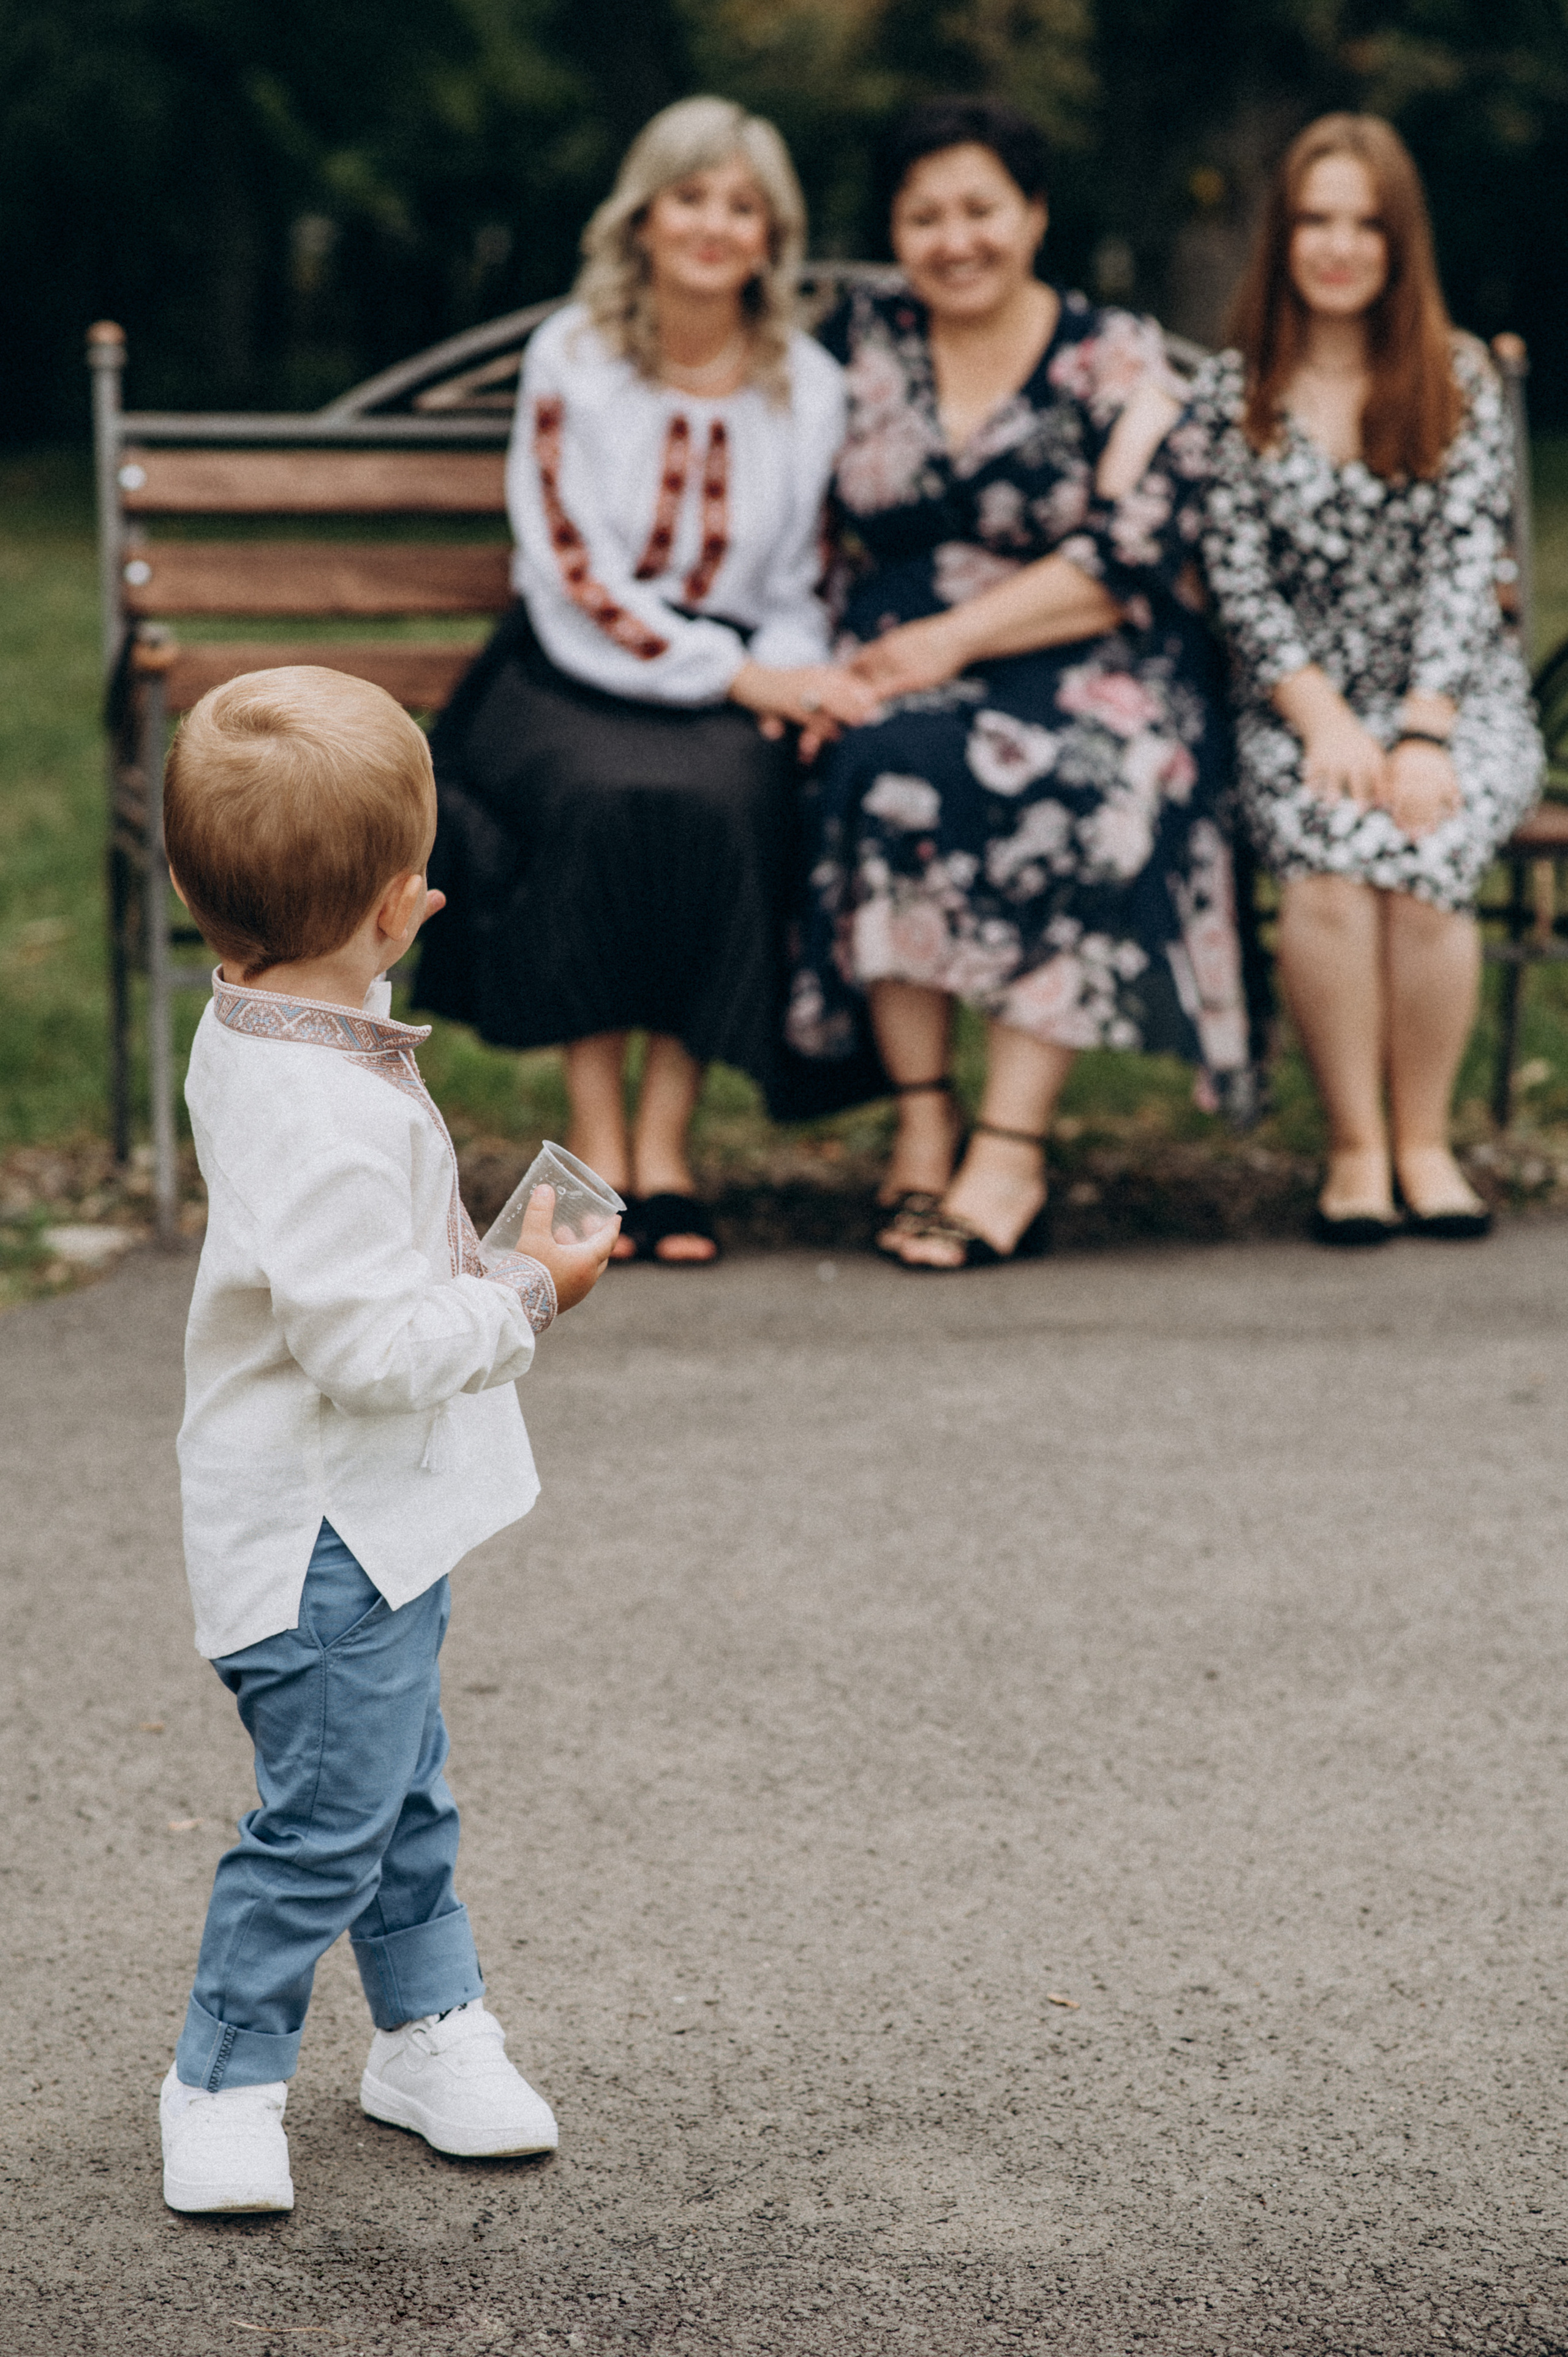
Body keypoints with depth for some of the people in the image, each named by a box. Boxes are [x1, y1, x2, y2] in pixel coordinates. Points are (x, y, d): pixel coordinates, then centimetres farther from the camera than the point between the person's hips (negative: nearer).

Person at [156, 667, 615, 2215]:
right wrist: (527, 1291, -16)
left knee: (402, 1789, 22)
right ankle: (222, 2087, 13)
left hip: (376, 1520, 10)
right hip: (325, 1538, -10)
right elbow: (375, 1346, -31)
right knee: (324, 1817, 0)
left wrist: (356, 953, 24)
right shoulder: (329, 1122, -31)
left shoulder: (247, 1031, 1)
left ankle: (432, 2029, 36)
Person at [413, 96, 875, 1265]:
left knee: (725, 795, -32)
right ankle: (598, 1145, -26)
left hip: (735, 674, 2)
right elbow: (573, 577, -8)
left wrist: (796, 682, -11)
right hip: (571, 677, -2)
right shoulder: (571, 358, -2)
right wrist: (737, 675, -16)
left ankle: (666, 1147, -25)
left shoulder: (810, 387, 6)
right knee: (605, 796, -34)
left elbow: (801, 587, 12)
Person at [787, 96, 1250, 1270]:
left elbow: (1136, 557, -9)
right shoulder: (866, 338, 11)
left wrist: (957, 639, -17)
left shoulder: (1117, 357, 1)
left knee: (1077, 779, -35)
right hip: (904, 659, 2)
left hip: (1088, 662, -2)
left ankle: (1011, 1150, -34)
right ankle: (922, 1123, -27)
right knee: (891, 766, -33)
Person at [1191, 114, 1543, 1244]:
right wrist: (1324, 719, -13)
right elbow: (1240, 576, 0)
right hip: (1300, 706, 0)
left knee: (1422, 853, -31)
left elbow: (1465, 562, -3)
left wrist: (1423, 733, -16)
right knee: (1327, 859, -31)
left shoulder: (1460, 380, 5)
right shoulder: (1233, 392, 7)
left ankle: (1424, 1139, -14)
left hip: (1458, 699, 0)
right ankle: (1355, 1147, -19)